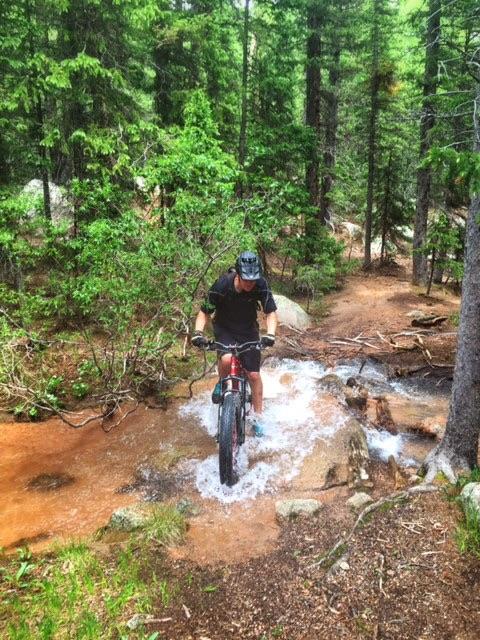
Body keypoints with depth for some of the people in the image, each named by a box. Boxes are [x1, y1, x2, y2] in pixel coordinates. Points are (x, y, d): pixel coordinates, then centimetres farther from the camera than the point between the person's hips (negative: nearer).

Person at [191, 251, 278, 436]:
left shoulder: (261, 285, -24)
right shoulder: (222, 285, -27)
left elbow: (271, 312, -19)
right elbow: (204, 312, -19)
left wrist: (270, 334, -38)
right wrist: (198, 332, -36)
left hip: (248, 330, 2)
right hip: (224, 329, -1)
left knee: (254, 374, 1)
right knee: (226, 359, -32)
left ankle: (257, 417, 20)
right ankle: (221, 383, 3)